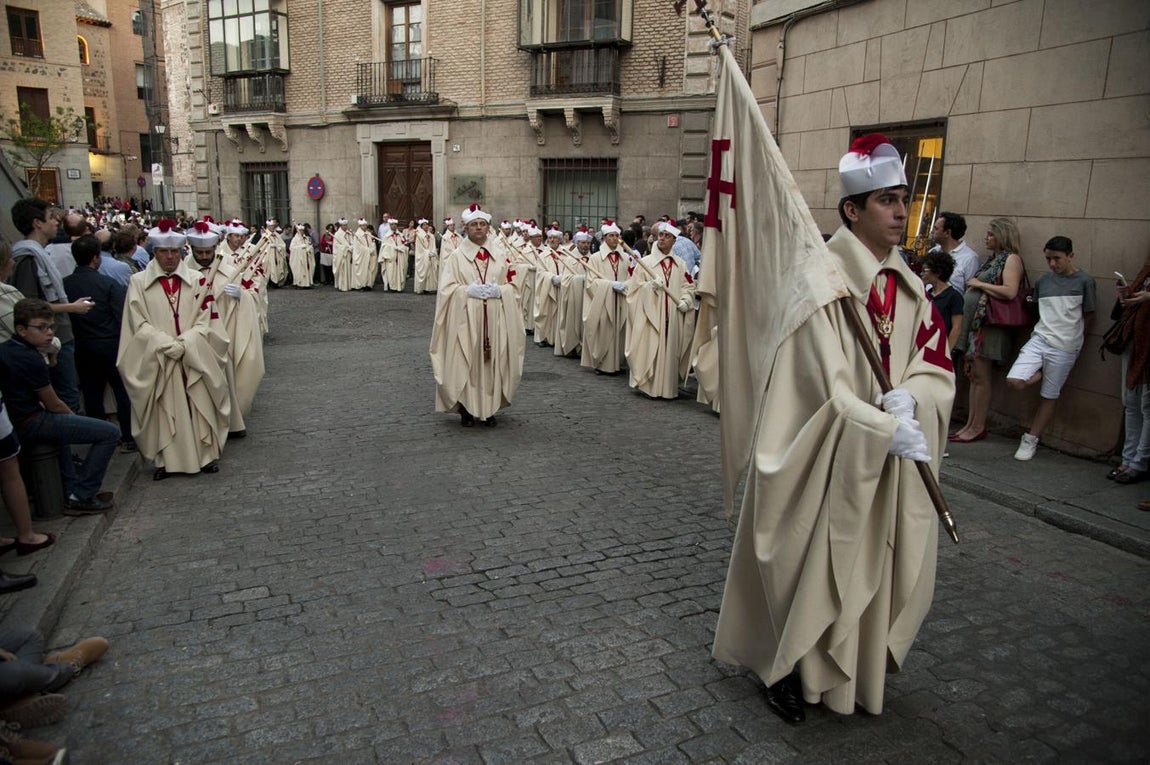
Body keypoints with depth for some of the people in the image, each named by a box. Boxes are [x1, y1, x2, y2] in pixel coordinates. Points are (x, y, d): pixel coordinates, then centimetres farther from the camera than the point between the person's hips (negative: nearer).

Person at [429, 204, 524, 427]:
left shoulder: (501, 255, 9)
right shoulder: (456, 256, 2)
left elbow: (511, 285, 10)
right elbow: (447, 288, -2)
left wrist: (498, 290, -9)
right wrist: (468, 290, -15)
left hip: (495, 318, 2)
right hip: (466, 318, -2)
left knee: (493, 362, 3)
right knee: (466, 363, -2)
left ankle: (490, 409, 15)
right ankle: (466, 410, 10)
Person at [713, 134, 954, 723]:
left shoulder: (907, 284, 6)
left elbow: (935, 363, 7)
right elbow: (825, 378, -22)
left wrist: (909, 396, -14)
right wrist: (890, 430, -25)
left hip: (887, 455, 7)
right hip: (829, 450, -7)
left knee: (880, 563, 16)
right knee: (814, 560, 7)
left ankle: (860, 669, 39)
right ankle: (788, 669, 30)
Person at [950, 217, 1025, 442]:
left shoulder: (1011, 259, -6)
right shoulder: (992, 258, 19)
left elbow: (1010, 292, -20)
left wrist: (979, 284, -12)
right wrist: (971, 287, 6)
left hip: (989, 326, -8)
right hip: (973, 322, 8)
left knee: (980, 377, -4)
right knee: (973, 376, 9)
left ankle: (978, 427, 3)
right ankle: (971, 424, 14)